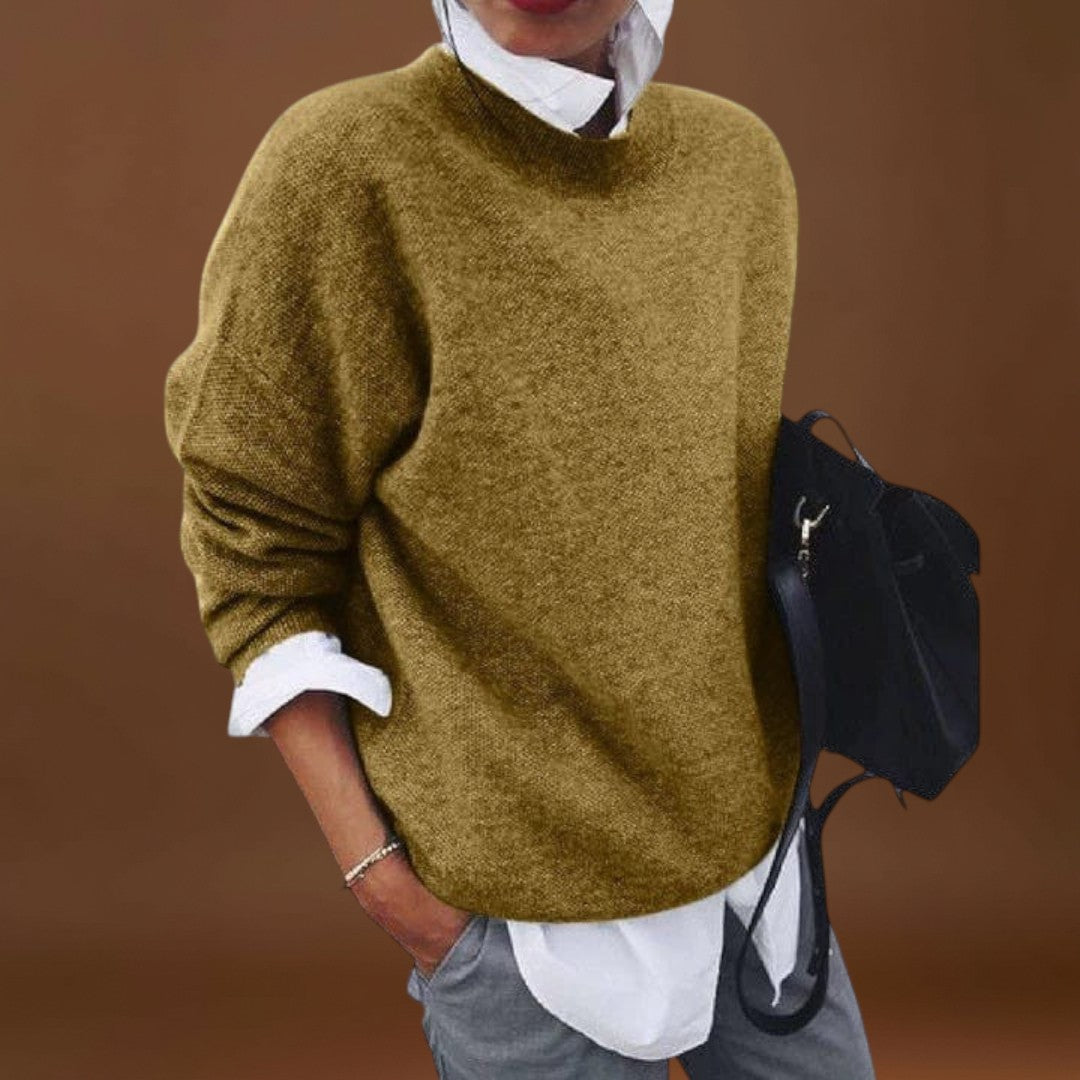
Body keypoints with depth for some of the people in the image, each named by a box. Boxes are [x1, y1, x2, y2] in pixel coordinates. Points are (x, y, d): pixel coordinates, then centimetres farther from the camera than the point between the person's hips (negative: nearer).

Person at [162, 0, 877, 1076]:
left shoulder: (742, 157, 1)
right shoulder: (341, 168, -17)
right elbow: (255, 549, -12)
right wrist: (373, 864, -12)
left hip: (753, 823, 6)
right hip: (523, 881, -5)